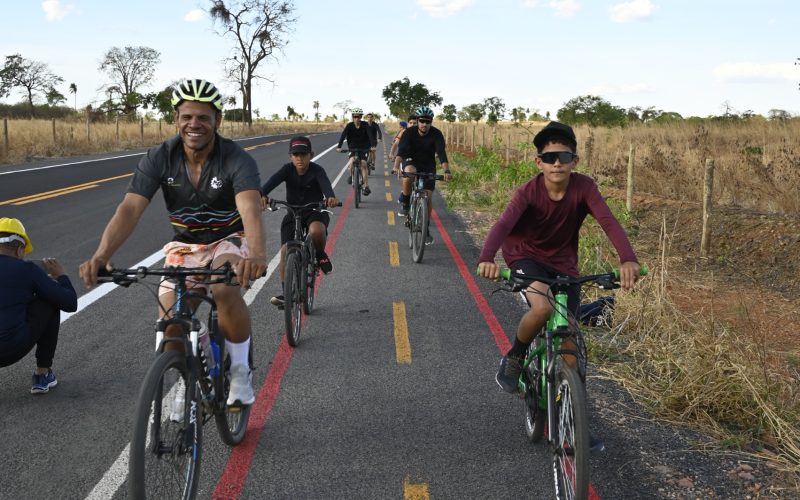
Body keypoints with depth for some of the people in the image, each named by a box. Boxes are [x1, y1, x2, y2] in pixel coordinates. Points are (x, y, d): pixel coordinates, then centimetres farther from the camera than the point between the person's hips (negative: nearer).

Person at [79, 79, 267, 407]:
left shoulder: (237, 160, -24)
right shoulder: (159, 158, -16)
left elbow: (251, 210, -41)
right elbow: (129, 209, -27)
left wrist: (257, 255, -63)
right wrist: (101, 255, -45)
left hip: (228, 241, -3)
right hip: (184, 245, 3)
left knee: (226, 291, -35)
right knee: (170, 327, -12)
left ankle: (240, 372, -12)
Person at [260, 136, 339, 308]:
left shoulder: (317, 170, -15)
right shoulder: (287, 169, -10)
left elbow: (325, 184, -36)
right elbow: (272, 181, -29)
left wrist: (331, 197, -60)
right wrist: (262, 195, -51)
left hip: (315, 212, -3)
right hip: (292, 213, 3)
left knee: (316, 230, -37)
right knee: (285, 251, -9)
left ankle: (320, 254, -3)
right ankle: (285, 292, 3)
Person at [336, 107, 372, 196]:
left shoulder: (365, 126, -11)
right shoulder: (349, 126, -10)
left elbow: (370, 135, -24)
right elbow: (343, 135, -22)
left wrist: (372, 146, -41)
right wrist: (339, 147, -37)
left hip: (363, 148, 0)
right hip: (353, 148, 1)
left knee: (363, 164, -15)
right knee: (352, 161, -26)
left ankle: (366, 187, -11)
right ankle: (351, 175, 4)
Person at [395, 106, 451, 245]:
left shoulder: (436, 134, -20)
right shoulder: (409, 132, -19)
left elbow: (441, 152, -31)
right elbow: (401, 150, -31)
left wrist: (447, 171, -47)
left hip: (429, 166, 1)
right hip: (412, 162, -1)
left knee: (427, 197, -6)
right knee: (409, 173, -38)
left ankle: (426, 229, 10)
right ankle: (405, 202, -14)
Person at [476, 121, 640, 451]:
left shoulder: (583, 187, -19)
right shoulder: (529, 192, -23)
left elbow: (608, 221, -32)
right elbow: (503, 224, -39)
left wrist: (628, 259, -51)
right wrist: (486, 259, -59)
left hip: (564, 265, 3)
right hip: (526, 257, -3)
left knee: (569, 343, 0)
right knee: (542, 307, -36)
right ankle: (513, 359, -6)